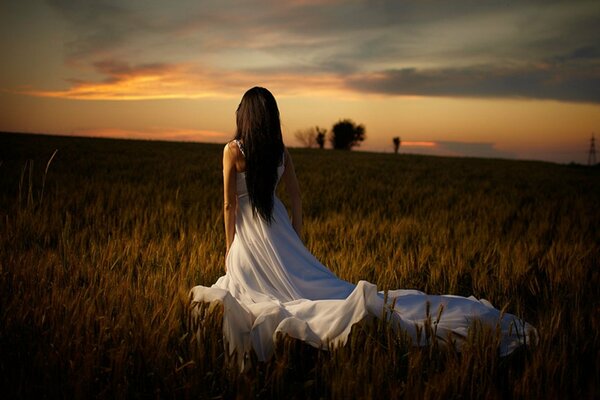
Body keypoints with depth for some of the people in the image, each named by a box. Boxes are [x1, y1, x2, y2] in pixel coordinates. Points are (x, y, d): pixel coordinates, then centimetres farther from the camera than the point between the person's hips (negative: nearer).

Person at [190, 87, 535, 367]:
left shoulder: (233, 151, -9)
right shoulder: (281, 151, 7)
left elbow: (229, 205, -9)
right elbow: (296, 199, 11)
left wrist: (229, 247, 1)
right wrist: (296, 241, 19)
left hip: (248, 235, -5)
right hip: (278, 231, 5)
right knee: (328, 287, 4)